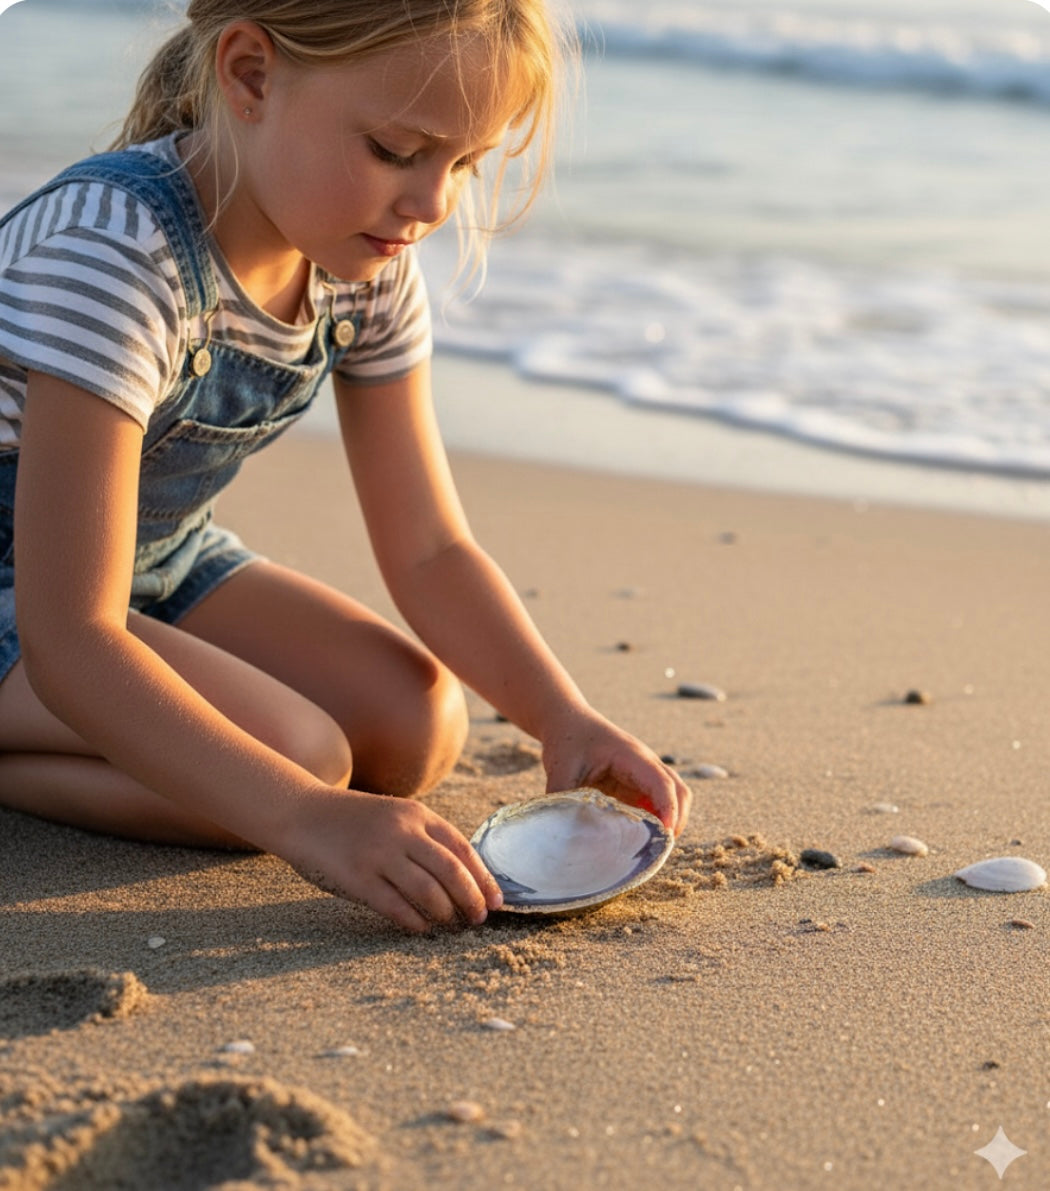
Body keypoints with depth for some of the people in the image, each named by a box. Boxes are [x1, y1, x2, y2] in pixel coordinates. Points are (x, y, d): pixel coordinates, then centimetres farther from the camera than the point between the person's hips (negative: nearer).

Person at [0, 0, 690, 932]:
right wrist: (308, 821, -45)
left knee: (419, 728, -7)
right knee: (297, 753, -26)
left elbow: (429, 551, -3)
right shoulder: (115, 252, -34)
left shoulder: (367, 269, -9)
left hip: (159, 559, 8)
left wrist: (565, 717, -20)